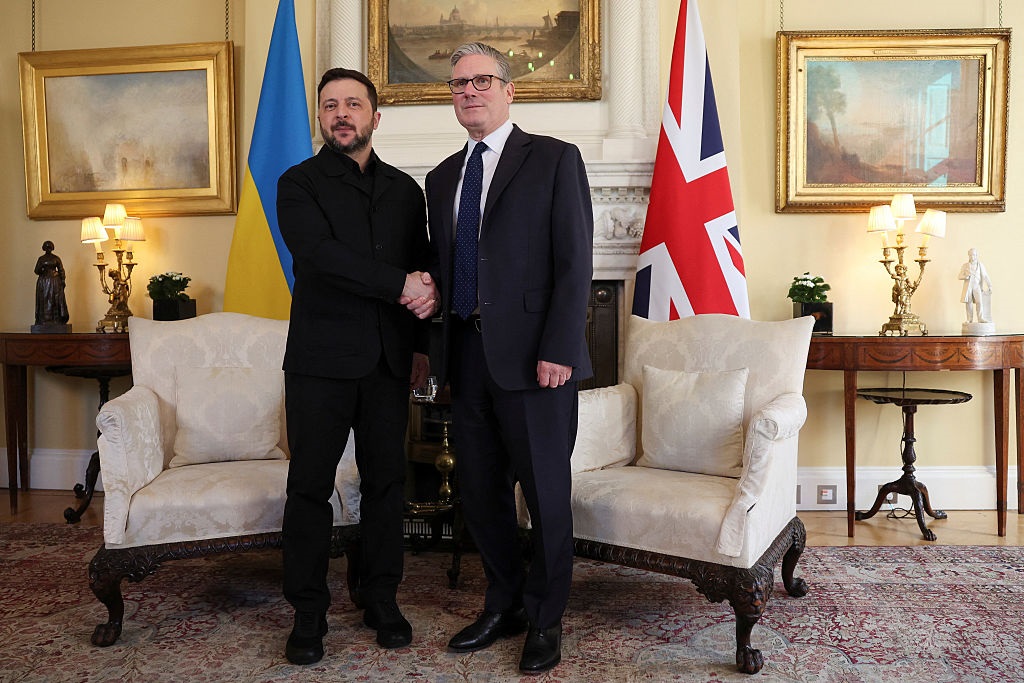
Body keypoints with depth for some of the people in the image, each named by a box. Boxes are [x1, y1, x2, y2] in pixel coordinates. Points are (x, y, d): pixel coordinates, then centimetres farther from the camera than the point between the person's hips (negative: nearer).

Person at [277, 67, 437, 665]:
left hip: (388, 361, 3)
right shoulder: (300, 184, 3)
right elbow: (322, 255, -14)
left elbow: (422, 271, 16)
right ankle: (309, 612, 14)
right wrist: (400, 285, -17)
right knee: (311, 486, 2)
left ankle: (382, 599, 22)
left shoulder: (406, 189, 15)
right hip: (321, 360, -3)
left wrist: (421, 345, 9)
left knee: (387, 482, 7)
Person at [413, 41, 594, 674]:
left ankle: (545, 620, 23)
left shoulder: (555, 159, -1)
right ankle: (504, 605, 32)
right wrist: (428, 291, 4)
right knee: (480, 490, 13)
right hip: (468, 355, 6)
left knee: (545, 492, 4)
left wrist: (557, 351, -16)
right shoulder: (443, 176, 17)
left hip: (533, 355, -6)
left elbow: (576, 261, -9)